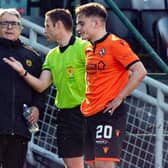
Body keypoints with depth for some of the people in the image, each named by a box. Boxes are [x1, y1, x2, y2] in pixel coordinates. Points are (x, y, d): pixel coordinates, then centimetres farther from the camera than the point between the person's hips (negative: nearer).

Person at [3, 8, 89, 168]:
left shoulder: (83, 47, -7)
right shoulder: (52, 56, 17)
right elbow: (41, 85, 10)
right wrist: (23, 72, -6)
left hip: (84, 112, -8)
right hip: (64, 114, 8)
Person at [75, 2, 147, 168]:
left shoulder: (115, 44, -9)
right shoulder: (88, 49, 15)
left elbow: (139, 72, -17)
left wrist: (119, 98, -16)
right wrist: (86, 101, 15)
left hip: (109, 113, -8)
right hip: (90, 114, 8)